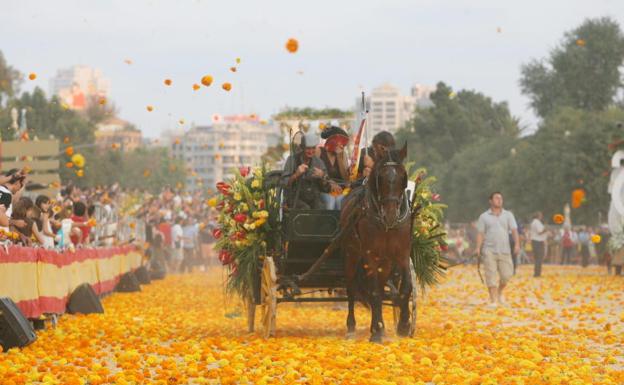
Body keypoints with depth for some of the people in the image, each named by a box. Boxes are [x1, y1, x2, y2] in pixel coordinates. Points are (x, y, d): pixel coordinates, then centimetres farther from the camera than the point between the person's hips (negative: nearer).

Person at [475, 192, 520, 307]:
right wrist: (478, 248, -9)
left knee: (506, 274, 0)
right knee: (491, 275, -7)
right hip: (489, 251, -1)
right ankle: (493, 300, -4)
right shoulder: (484, 217, 8)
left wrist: (517, 243, -15)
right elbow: (480, 233, 4)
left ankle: (500, 291, 29)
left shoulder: (508, 215, 10)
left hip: (504, 251, 2)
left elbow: (514, 230, 1)